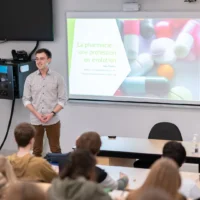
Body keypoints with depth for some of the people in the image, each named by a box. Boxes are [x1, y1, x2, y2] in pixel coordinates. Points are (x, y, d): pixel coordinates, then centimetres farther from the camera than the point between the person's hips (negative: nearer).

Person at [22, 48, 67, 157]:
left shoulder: (57, 77, -2)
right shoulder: (30, 78, 2)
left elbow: (62, 99, -2)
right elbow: (26, 99, 2)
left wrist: (52, 113, -15)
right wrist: (37, 114, -11)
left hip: (53, 120, -1)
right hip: (35, 121, 2)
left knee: (55, 149, 6)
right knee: (36, 150, 10)